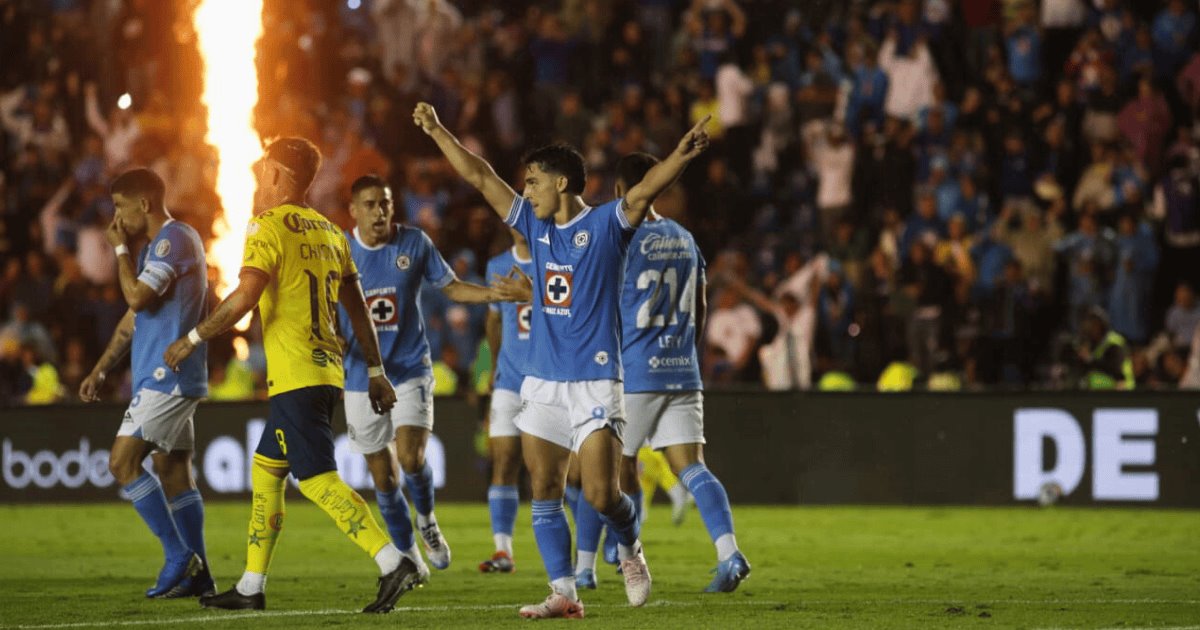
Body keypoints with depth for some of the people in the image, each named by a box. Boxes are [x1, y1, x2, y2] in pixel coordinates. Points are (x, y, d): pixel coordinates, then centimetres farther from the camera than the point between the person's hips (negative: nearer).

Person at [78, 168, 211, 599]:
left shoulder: (175, 239, -12)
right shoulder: (155, 247, 19)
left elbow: (138, 297, -22)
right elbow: (132, 319, 25)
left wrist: (121, 249, -8)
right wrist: (101, 371, 23)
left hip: (167, 379, -10)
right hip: (166, 380, 10)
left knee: (123, 463, -12)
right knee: (173, 470, 8)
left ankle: (179, 555, -12)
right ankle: (197, 575, 8)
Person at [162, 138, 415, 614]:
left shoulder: (269, 227, -9)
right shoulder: (328, 231, 15)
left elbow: (244, 297, -19)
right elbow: (357, 307, 16)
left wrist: (193, 339, -9)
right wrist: (375, 371, 20)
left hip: (295, 375, -9)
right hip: (326, 371, 9)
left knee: (318, 479, -11)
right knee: (266, 469, 16)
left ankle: (393, 564, -23)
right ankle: (251, 588, 19)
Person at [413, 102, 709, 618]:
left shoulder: (606, 224, -5)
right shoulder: (535, 224, 11)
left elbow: (645, 190, -23)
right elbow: (479, 175, 14)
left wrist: (680, 157, -41)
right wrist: (437, 132, 13)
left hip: (595, 382, -6)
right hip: (543, 380, 6)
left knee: (600, 494, -12)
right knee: (543, 490, 1)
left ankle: (630, 547, 18)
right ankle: (564, 594, 5)